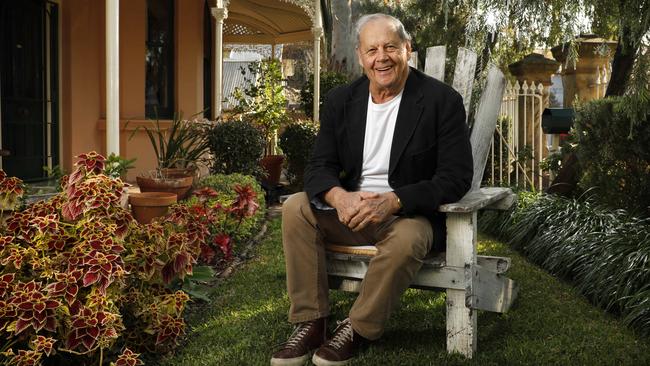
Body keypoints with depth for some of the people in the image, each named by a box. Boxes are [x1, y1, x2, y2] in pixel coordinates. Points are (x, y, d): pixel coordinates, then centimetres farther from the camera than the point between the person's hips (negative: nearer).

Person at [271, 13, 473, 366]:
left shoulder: (443, 101, -10)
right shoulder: (340, 101, 3)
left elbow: (456, 177, -14)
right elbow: (319, 166, 2)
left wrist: (392, 201, -28)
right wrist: (339, 197, -24)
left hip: (410, 214, -4)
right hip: (350, 210, 5)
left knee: (406, 239, -36)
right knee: (296, 207, -18)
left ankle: (357, 330, -13)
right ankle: (310, 322, -12)